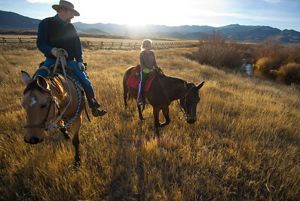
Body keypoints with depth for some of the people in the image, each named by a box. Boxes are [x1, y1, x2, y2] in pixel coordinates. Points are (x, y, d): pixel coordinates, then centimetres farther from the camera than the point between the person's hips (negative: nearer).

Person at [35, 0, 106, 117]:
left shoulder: (71, 27, 10)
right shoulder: (46, 23, -1)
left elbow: (77, 45, 9)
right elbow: (40, 43, -7)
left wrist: (79, 61, -5)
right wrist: (52, 50, -27)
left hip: (69, 60, 2)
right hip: (52, 60, -2)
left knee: (85, 80, -11)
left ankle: (94, 107, 2)